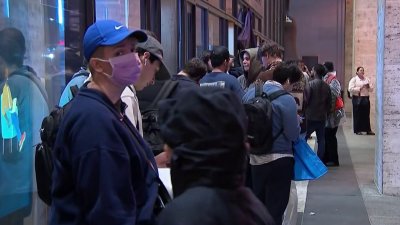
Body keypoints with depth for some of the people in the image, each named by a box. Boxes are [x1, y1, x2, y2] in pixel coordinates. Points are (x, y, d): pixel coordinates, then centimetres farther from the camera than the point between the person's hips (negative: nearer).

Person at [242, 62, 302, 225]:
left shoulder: (251, 92, 1)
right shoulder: (286, 99, -16)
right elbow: (293, 134, -17)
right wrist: (297, 121, 3)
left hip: (254, 157, 6)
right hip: (278, 159, -6)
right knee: (275, 208, 5)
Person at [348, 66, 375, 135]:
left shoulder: (367, 79, 15)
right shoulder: (354, 79, 0)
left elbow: (371, 89, 15)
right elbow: (350, 89, -12)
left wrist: (369, 87, -6)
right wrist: (359, 88, -14)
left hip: (366, 99, 4)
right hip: (357, 99, -4)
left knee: (366, 115, 4)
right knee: (357, 115, -2)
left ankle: (368, 130, 9)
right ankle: (357, 130, 5)